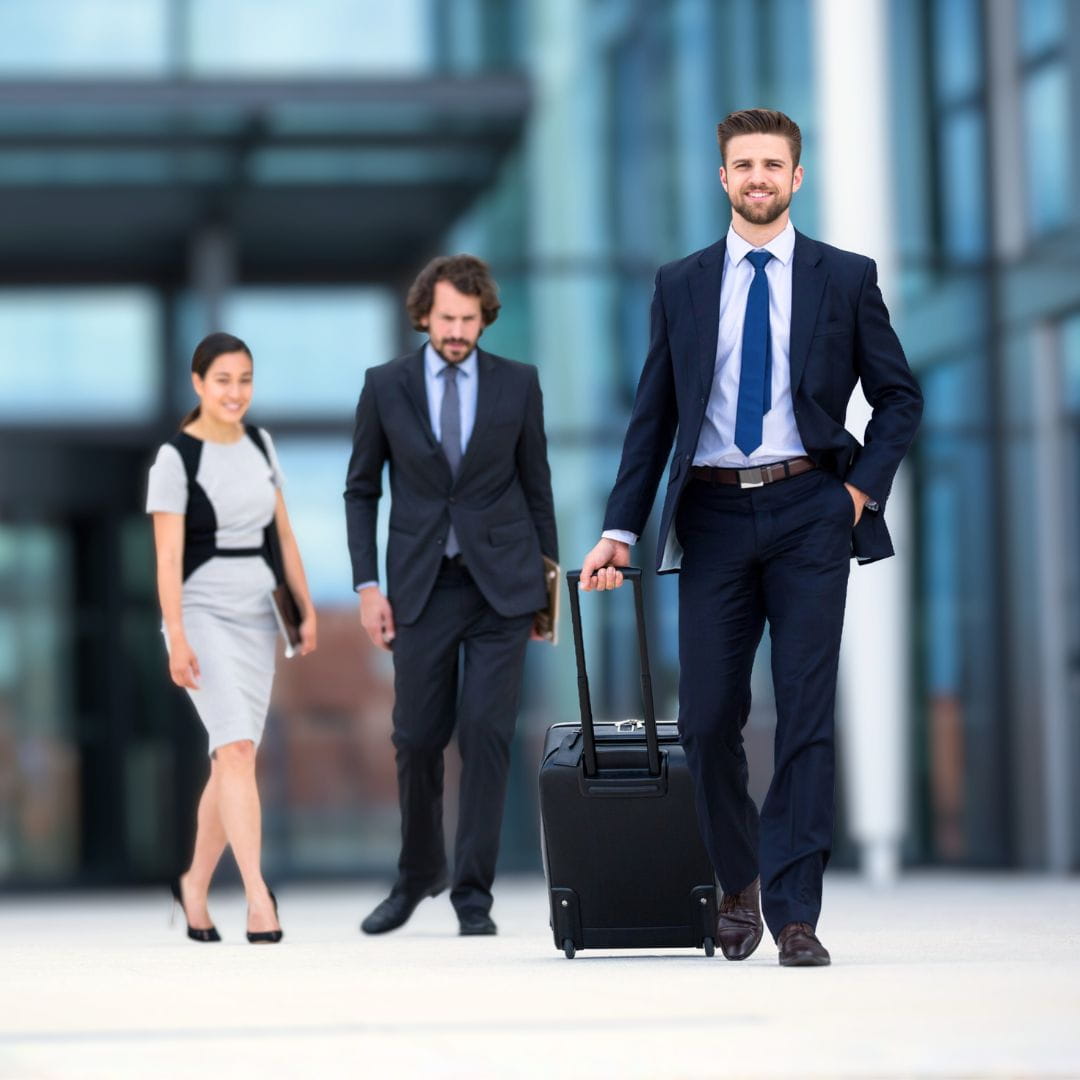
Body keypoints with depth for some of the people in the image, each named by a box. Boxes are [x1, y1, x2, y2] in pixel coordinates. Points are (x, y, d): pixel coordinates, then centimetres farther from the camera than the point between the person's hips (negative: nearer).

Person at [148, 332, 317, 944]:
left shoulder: (260, 445, 11)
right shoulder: (177, 458, -7)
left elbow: (284, 534, 15)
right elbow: (168, 556, -12)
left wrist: (306, 609, 10)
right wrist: (177, 638, -19)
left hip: (257, 612, 6)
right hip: (203, 612, -6)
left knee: (233, 758, 7)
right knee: (237, 746, -17)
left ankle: (195, 884, 22)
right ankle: (258, 895, -22)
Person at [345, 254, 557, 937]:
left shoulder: (518, 384, 2)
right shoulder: (386, 386, 2)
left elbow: (537, 486, 8)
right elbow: (362, 490, 7)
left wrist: (548, 580, 6)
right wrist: (368, 585, -1)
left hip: (501, 583, -1)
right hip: (422, 589, 1)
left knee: (486, 735, -7)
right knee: (417, 739, 4)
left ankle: (474, 892, 2)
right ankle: (419, 874, 26)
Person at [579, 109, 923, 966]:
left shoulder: (845, 278, 6)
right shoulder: (681, 286, 10)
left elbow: (900, 397, 11)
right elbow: (653, 415, 9)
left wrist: (865, 486, -2)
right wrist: (622, 530, 2)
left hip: (810, 513, -1)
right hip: (713, 516, 2)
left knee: (807, 713, -6)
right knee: (708, 718, 1)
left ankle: (795, 914, -3)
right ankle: (739, 882, 24)